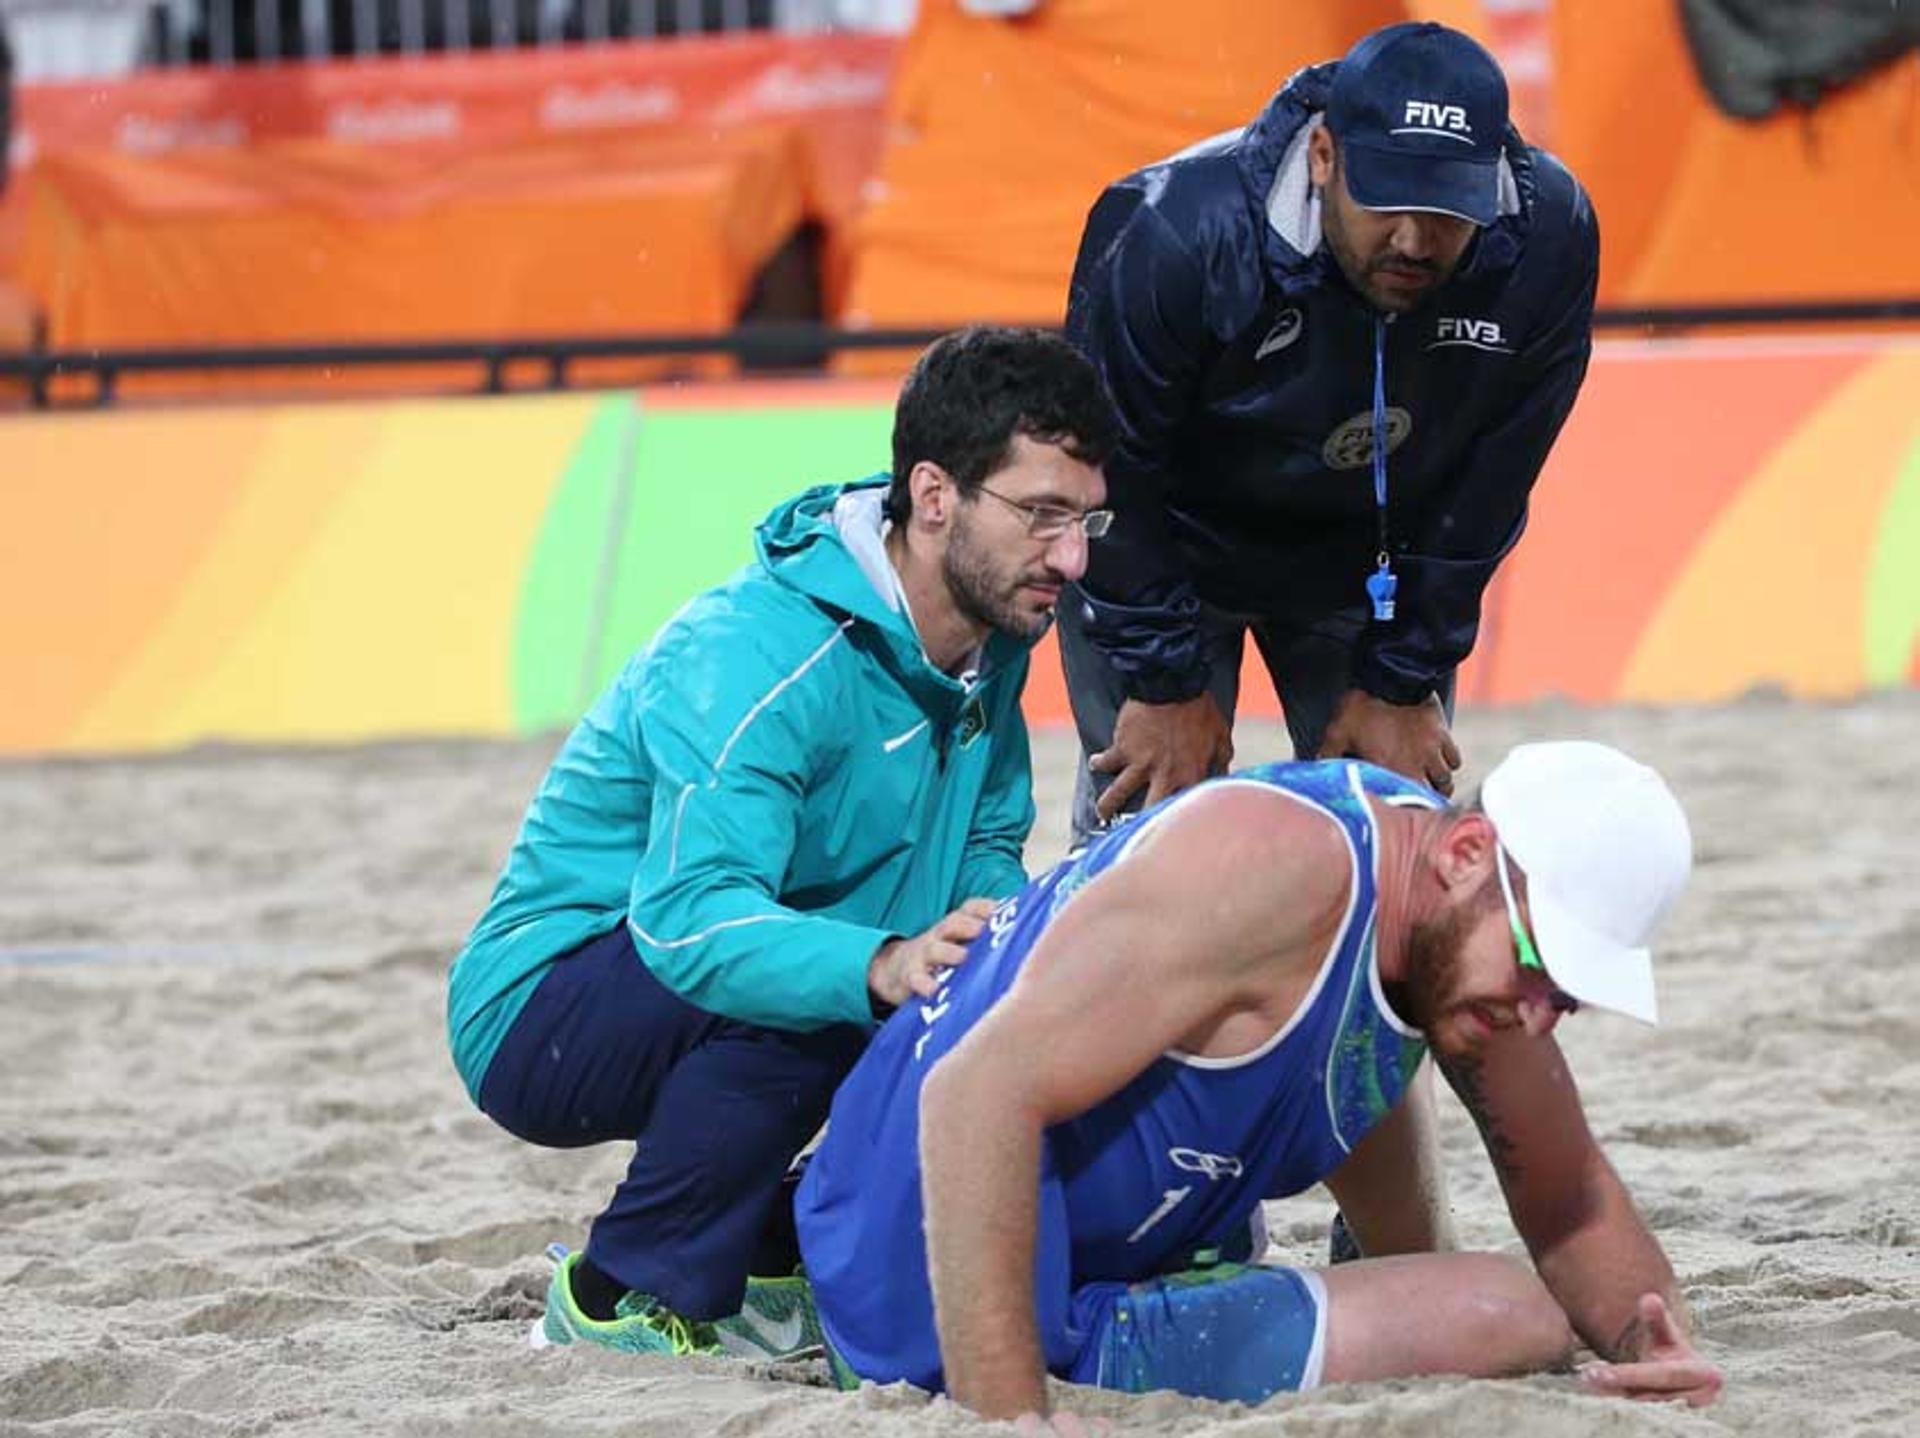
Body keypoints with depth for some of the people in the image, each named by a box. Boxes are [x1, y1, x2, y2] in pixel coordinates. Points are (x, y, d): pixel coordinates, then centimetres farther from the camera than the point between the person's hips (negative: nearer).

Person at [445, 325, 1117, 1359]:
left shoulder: (989, 642, -2)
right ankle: (621, 1305, -18)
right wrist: (885, 965, -60)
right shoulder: (760, 655, -30)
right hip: (541, 1020, -8)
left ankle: (767, 1251, 10)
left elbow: (984, 857, 9)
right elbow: (688, 914, -42)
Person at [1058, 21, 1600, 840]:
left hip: (1372, 564, 3)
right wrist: (1167, 685, -17)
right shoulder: (1176, 231, -35)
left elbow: (1484, 495, -14)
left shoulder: (1548, 235, -26)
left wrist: (1400, 685, -9)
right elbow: (1110, 474, -22)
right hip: (1176, 549, -3)